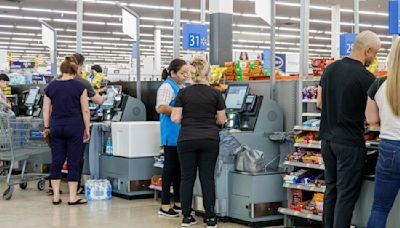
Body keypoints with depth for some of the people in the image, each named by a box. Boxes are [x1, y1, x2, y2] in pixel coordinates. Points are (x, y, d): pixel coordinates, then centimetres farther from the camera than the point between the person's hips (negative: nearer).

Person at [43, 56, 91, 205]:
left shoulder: (51, 86, 3)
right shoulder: (79, 87, -5)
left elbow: (46, 109, 6)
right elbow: (85, 110, -5)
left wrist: (47, 127, 14)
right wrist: (87, 129, 3)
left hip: (56, 127, 3)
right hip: (74, 127, -3)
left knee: (56, 161, 9)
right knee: (73, 162, 1)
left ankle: (56, 196, 11)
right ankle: (73, 197, 3)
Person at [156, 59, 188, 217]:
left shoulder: (183, 87, 18)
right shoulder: (166, 87, -10)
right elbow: (161, 108, -21)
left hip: (182, 135, 9)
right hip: (172, 134, -9)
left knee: (179, 168, 12)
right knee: (170, 167, -5)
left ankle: (178, 202, 21)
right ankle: (165, 205, 1)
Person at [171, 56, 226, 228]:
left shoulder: (183, 93, -1)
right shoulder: (216, 94, -1)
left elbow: (175, 118, -5)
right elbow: (221, 120, 2)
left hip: (187, 140, 0)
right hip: (210, 140, 0)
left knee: (187, 178, 7)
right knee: (208, 178, 4)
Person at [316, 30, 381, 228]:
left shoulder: (330, 68, 6)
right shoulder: (366, 78, -15)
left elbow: (319, 103, 13)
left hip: (327, 138, 7)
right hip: (350, 143, -7)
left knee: (331, 190, 17)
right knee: (347, 195, 0)